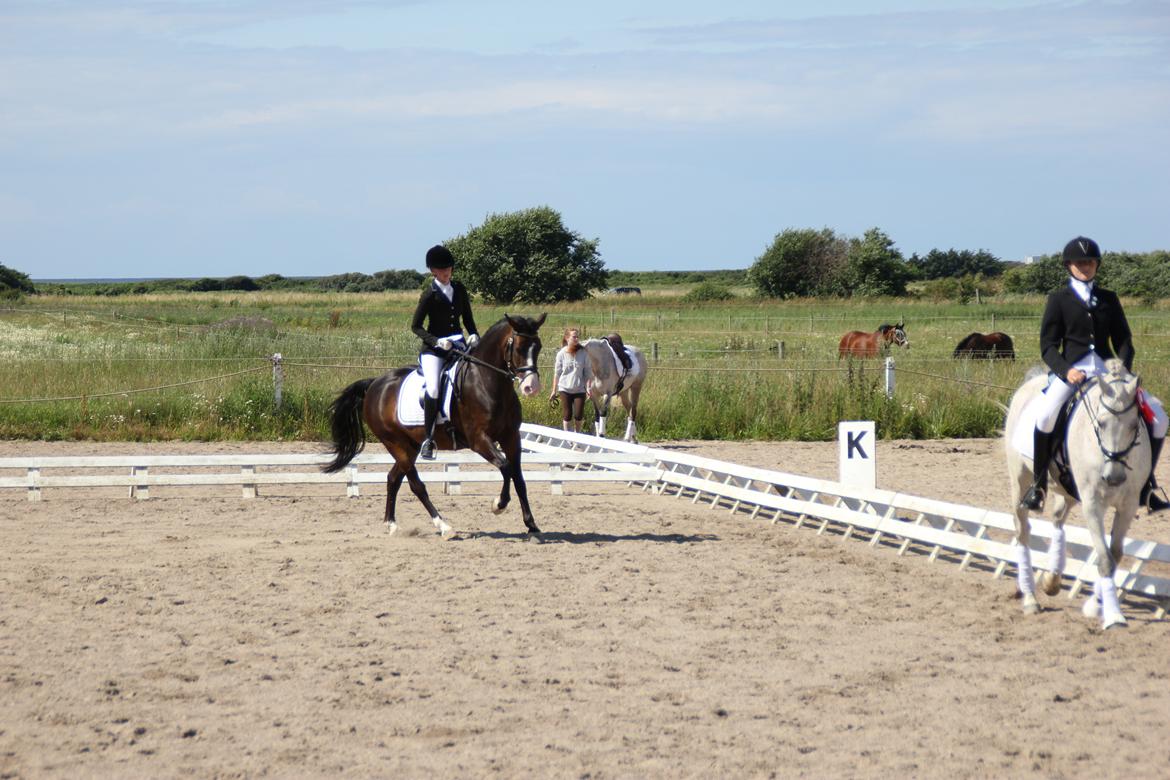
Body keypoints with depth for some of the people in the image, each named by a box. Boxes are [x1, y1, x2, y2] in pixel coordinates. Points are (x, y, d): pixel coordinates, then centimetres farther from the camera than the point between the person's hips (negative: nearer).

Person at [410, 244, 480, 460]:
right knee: (433, 389, -23)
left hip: (458, 345, 5)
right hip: (433, 349, -5)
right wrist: (436, 341, -18)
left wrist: (474, 335, -1)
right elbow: (416, 326, -4)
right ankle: (428, 439, -14)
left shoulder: (460, 290, 10)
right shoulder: (430, 295, -5)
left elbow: (467, 318, 18)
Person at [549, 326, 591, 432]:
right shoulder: (561, 354, -3)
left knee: (578, 415, -5)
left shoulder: (583, 353, -3)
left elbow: (587, 373, 2)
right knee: (567, 415, 2)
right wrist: (554, 391, 6)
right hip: (565, 389, 0)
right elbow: (557, 373, 4)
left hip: (579, 389, 0)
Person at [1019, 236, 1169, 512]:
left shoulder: (1108, 299, 16)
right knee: (1046, 414, -34)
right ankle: (1038, 485, -18)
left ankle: (1145, 485, 6)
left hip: (1107, 371, 4)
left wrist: (1124, 370, -7)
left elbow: (1124, 340, 13)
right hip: (1070, 369, -4)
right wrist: (1066, 371, -17)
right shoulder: (1058, 299, 7)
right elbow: (1048, 346, 2)